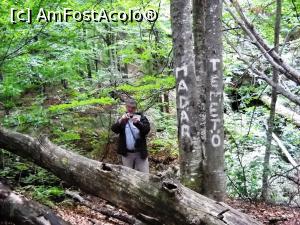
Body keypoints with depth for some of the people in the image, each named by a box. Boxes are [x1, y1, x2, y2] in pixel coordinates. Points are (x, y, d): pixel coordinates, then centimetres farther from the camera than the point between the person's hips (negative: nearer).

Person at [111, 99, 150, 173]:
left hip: (140, 153, -2)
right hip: (127, 153, 2)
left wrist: (137, 123, -32)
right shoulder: (122, 119, 7)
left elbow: (147, 130, -14)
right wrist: (121, 120, -28)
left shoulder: (141, 118, 1)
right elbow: (114, 129, -8)